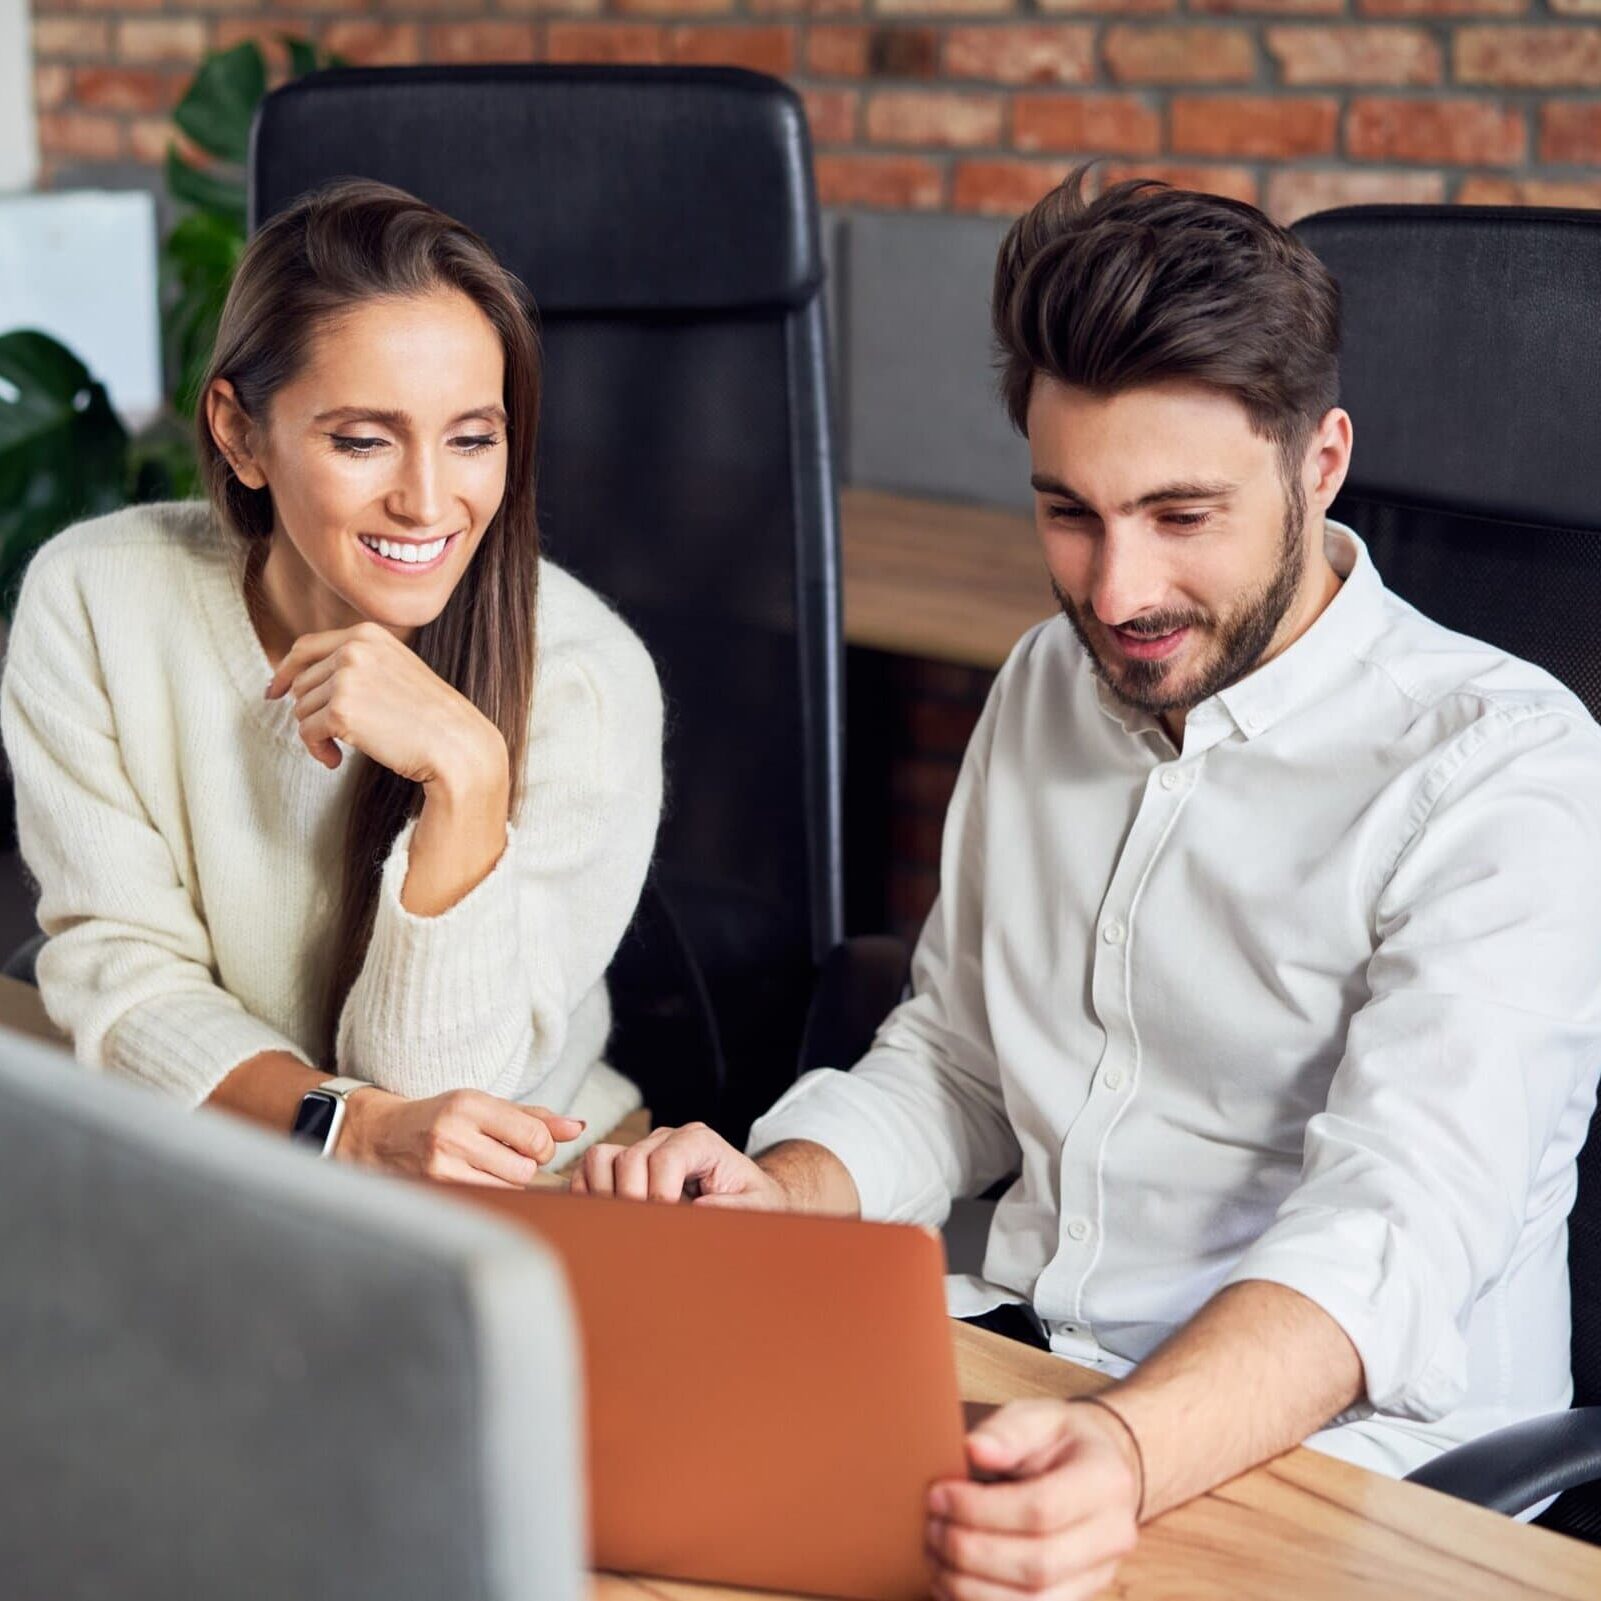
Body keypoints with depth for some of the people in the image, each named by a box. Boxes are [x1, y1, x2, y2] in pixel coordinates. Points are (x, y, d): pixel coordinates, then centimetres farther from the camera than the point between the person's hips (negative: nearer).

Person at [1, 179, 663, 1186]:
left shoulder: (585, 680, -16)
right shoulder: (92, 601, -10)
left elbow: (432, 1081, -16)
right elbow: (121, 969, -9)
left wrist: (467, 777, -30)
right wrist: (360, 1128, -26)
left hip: (521, 1209, 0)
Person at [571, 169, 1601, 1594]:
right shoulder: (1048, 687, 10)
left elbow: (1395, 1227, -25)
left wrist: (1133, 1456, -43)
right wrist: (775, 1195, -3)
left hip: (1326, 1450, -6)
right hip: (1018, 1363, 6)